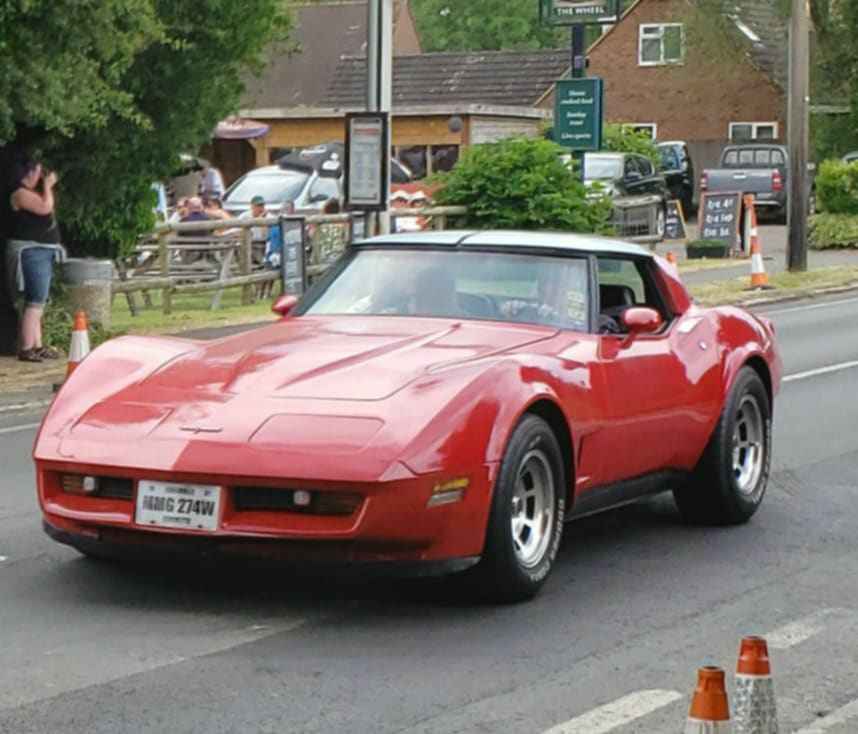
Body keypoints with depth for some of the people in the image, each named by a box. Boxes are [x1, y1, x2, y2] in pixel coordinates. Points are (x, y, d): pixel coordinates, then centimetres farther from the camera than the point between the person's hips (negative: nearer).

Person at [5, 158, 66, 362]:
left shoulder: (32, 193, 16)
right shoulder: (21, 193, -14)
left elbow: (48, 208, 26)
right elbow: (45, 208, -23)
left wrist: (49, 187, 17)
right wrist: (47, 186, -10)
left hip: (42, 252, 11)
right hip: (31, 252, -11)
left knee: (38, 302, 12)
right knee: (35, 302, -14)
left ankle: (37, 346, 15)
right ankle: (26, 349, -16)